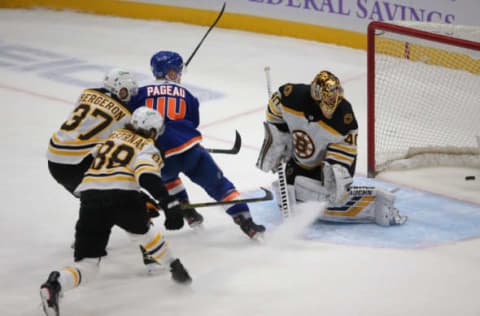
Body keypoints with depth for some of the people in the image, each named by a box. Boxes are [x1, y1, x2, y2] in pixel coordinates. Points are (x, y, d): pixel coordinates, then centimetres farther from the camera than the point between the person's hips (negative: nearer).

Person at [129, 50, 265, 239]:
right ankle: (245, 221, -4)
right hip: (189, 150, 0)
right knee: (218, 183, 9)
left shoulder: (141, 94, 8)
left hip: (158, 157, 1)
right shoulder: (184, 94, 14)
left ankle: (185, 209, 33)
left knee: (166, 174, 37)